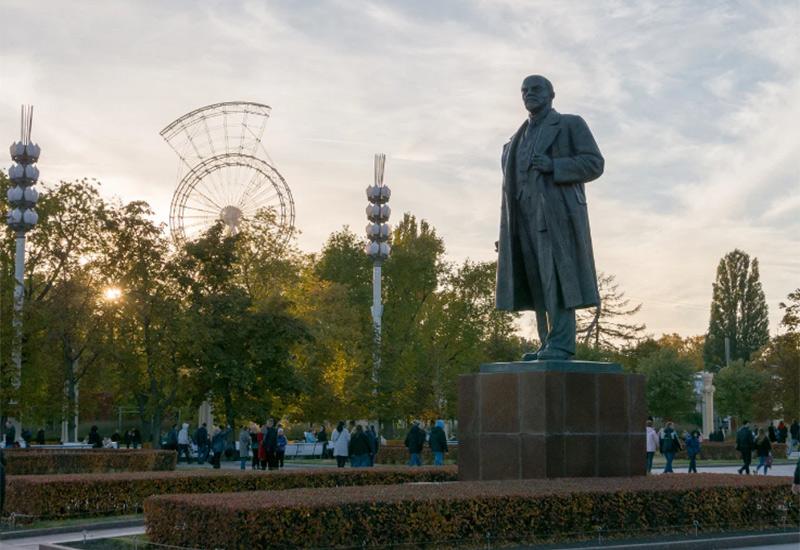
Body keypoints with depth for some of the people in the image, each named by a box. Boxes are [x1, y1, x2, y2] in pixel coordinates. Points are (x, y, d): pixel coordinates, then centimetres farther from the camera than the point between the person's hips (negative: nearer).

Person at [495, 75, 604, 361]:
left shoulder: (571, 125, 8)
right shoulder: (520, 138, 26)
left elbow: (594, 164, -2)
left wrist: (553, 166, -16)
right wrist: (505, 233, 9)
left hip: (558, 212, -6)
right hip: (527, 217, 6)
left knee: (558, 278, -14)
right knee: (537, 282, -1)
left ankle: (561, 345, -17)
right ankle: (549, 346, -2)